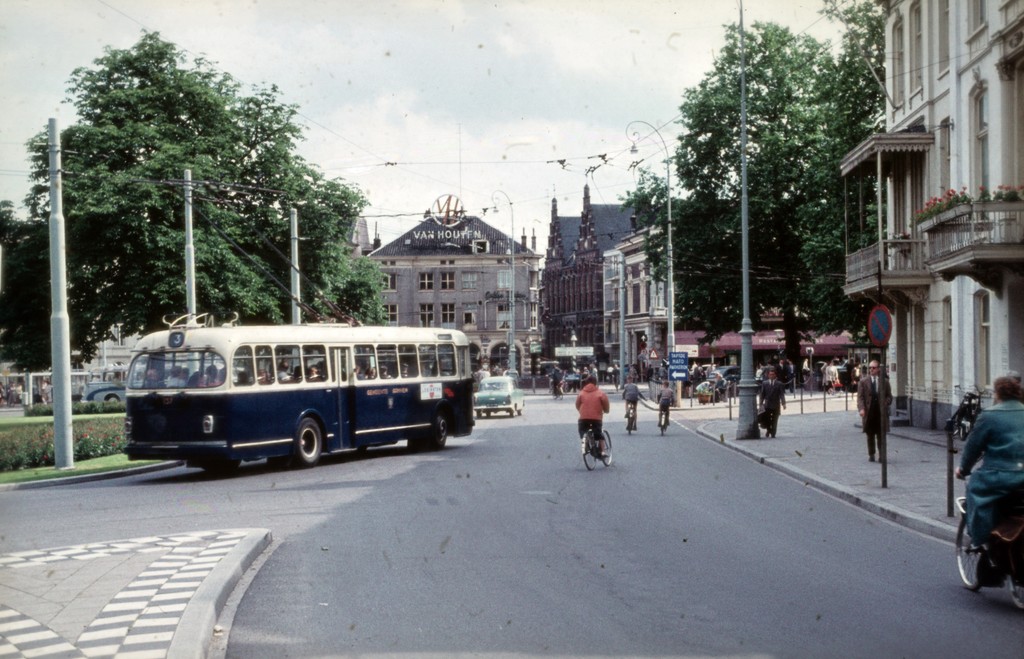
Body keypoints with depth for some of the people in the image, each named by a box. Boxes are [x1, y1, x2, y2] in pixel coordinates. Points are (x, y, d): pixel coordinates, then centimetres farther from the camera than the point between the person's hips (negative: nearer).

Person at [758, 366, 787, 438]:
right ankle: (768, 430, 20)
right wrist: (761, 403, 2)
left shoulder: (779, 384, 2)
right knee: (766, 419, -2)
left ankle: (773, 433, 8)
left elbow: (782, 394, -4)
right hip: (767, 405, 1)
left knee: (774, 420, 2)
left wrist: (783, 403, -15)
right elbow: (762, 394, 7)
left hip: (776, 405, -1)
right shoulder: (764, 383, 6)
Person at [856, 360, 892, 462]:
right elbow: (860, 396, -1)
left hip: (881, 412, 0)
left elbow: (889, 396, 10)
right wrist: (861, 408, -16)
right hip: (869, 412, 0)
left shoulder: (884, 381, 7)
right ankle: (871, 455, 14)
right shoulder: (863, 381, 5)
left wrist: (885, 404, -9)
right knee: (870, 435, 6)